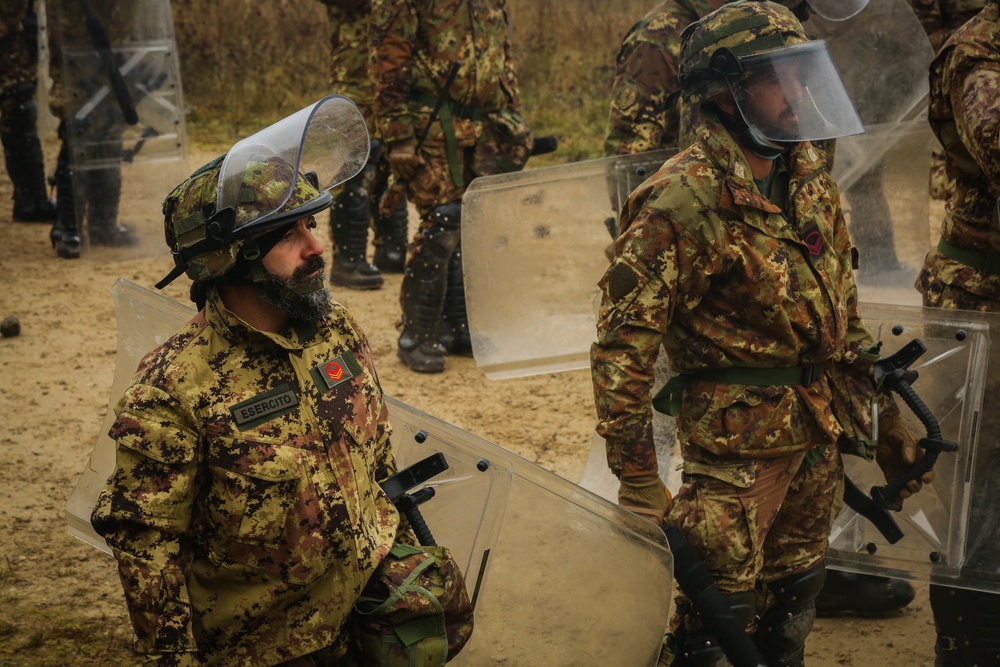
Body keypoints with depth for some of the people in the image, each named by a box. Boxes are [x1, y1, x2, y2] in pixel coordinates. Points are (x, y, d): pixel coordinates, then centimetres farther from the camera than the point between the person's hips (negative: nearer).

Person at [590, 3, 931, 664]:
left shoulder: (811, 175, 5)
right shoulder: (683, 201, -19)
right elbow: (624, 343, -19)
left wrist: (887, 418, 16)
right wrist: (638, 480, -20)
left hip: (824, 434, 7)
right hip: (738, 438, -7)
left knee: (794, 598, 20)